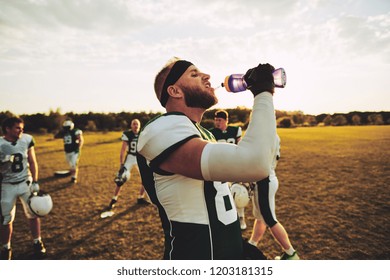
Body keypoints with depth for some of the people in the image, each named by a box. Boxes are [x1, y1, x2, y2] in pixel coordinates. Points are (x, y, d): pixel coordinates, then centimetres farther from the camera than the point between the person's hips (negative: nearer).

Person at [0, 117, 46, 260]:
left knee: (33, 214, 9)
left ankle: (37, 242, 28)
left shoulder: (27, 140, -8)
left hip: (26, 182, 2)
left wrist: (35, 182, -4)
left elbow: (32, 162, 0)